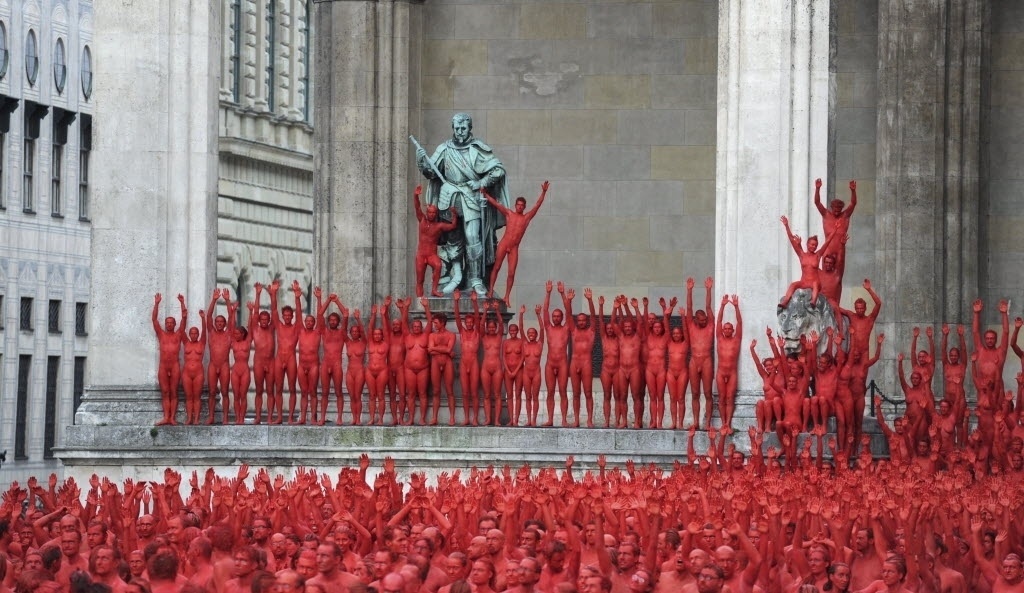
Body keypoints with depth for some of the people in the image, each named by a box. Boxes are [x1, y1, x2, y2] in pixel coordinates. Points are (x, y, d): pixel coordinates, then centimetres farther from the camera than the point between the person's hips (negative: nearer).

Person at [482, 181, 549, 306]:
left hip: (514, 248, 1)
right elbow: (495, 203, 1)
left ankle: (507, 298, 5)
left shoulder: (527, 217, 7)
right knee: (496, 268, 3)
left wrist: (544, 192, -8)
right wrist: (485, 194, -6)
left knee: (511, 273, -1)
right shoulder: (509, 214, 6)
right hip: (503, 244, -1)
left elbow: (537, 205, 1)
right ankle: (491, 291, 12)